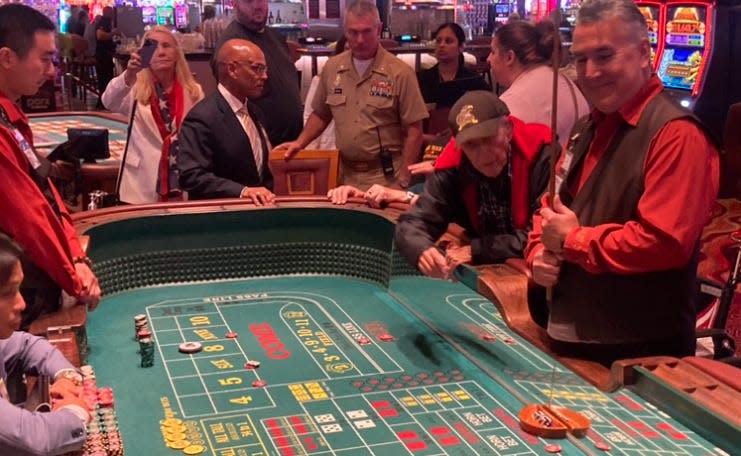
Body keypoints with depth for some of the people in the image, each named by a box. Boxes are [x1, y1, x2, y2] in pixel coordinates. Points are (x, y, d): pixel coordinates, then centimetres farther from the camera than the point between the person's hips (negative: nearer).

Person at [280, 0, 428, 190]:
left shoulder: (400, 73, -8)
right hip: (345, 174, 4)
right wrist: (299, 143, 4)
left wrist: (403, 181, -11)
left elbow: (413, 131, -7)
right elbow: (321, 114, 18)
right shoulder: (331, 68, 5)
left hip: (386, 177, -3)